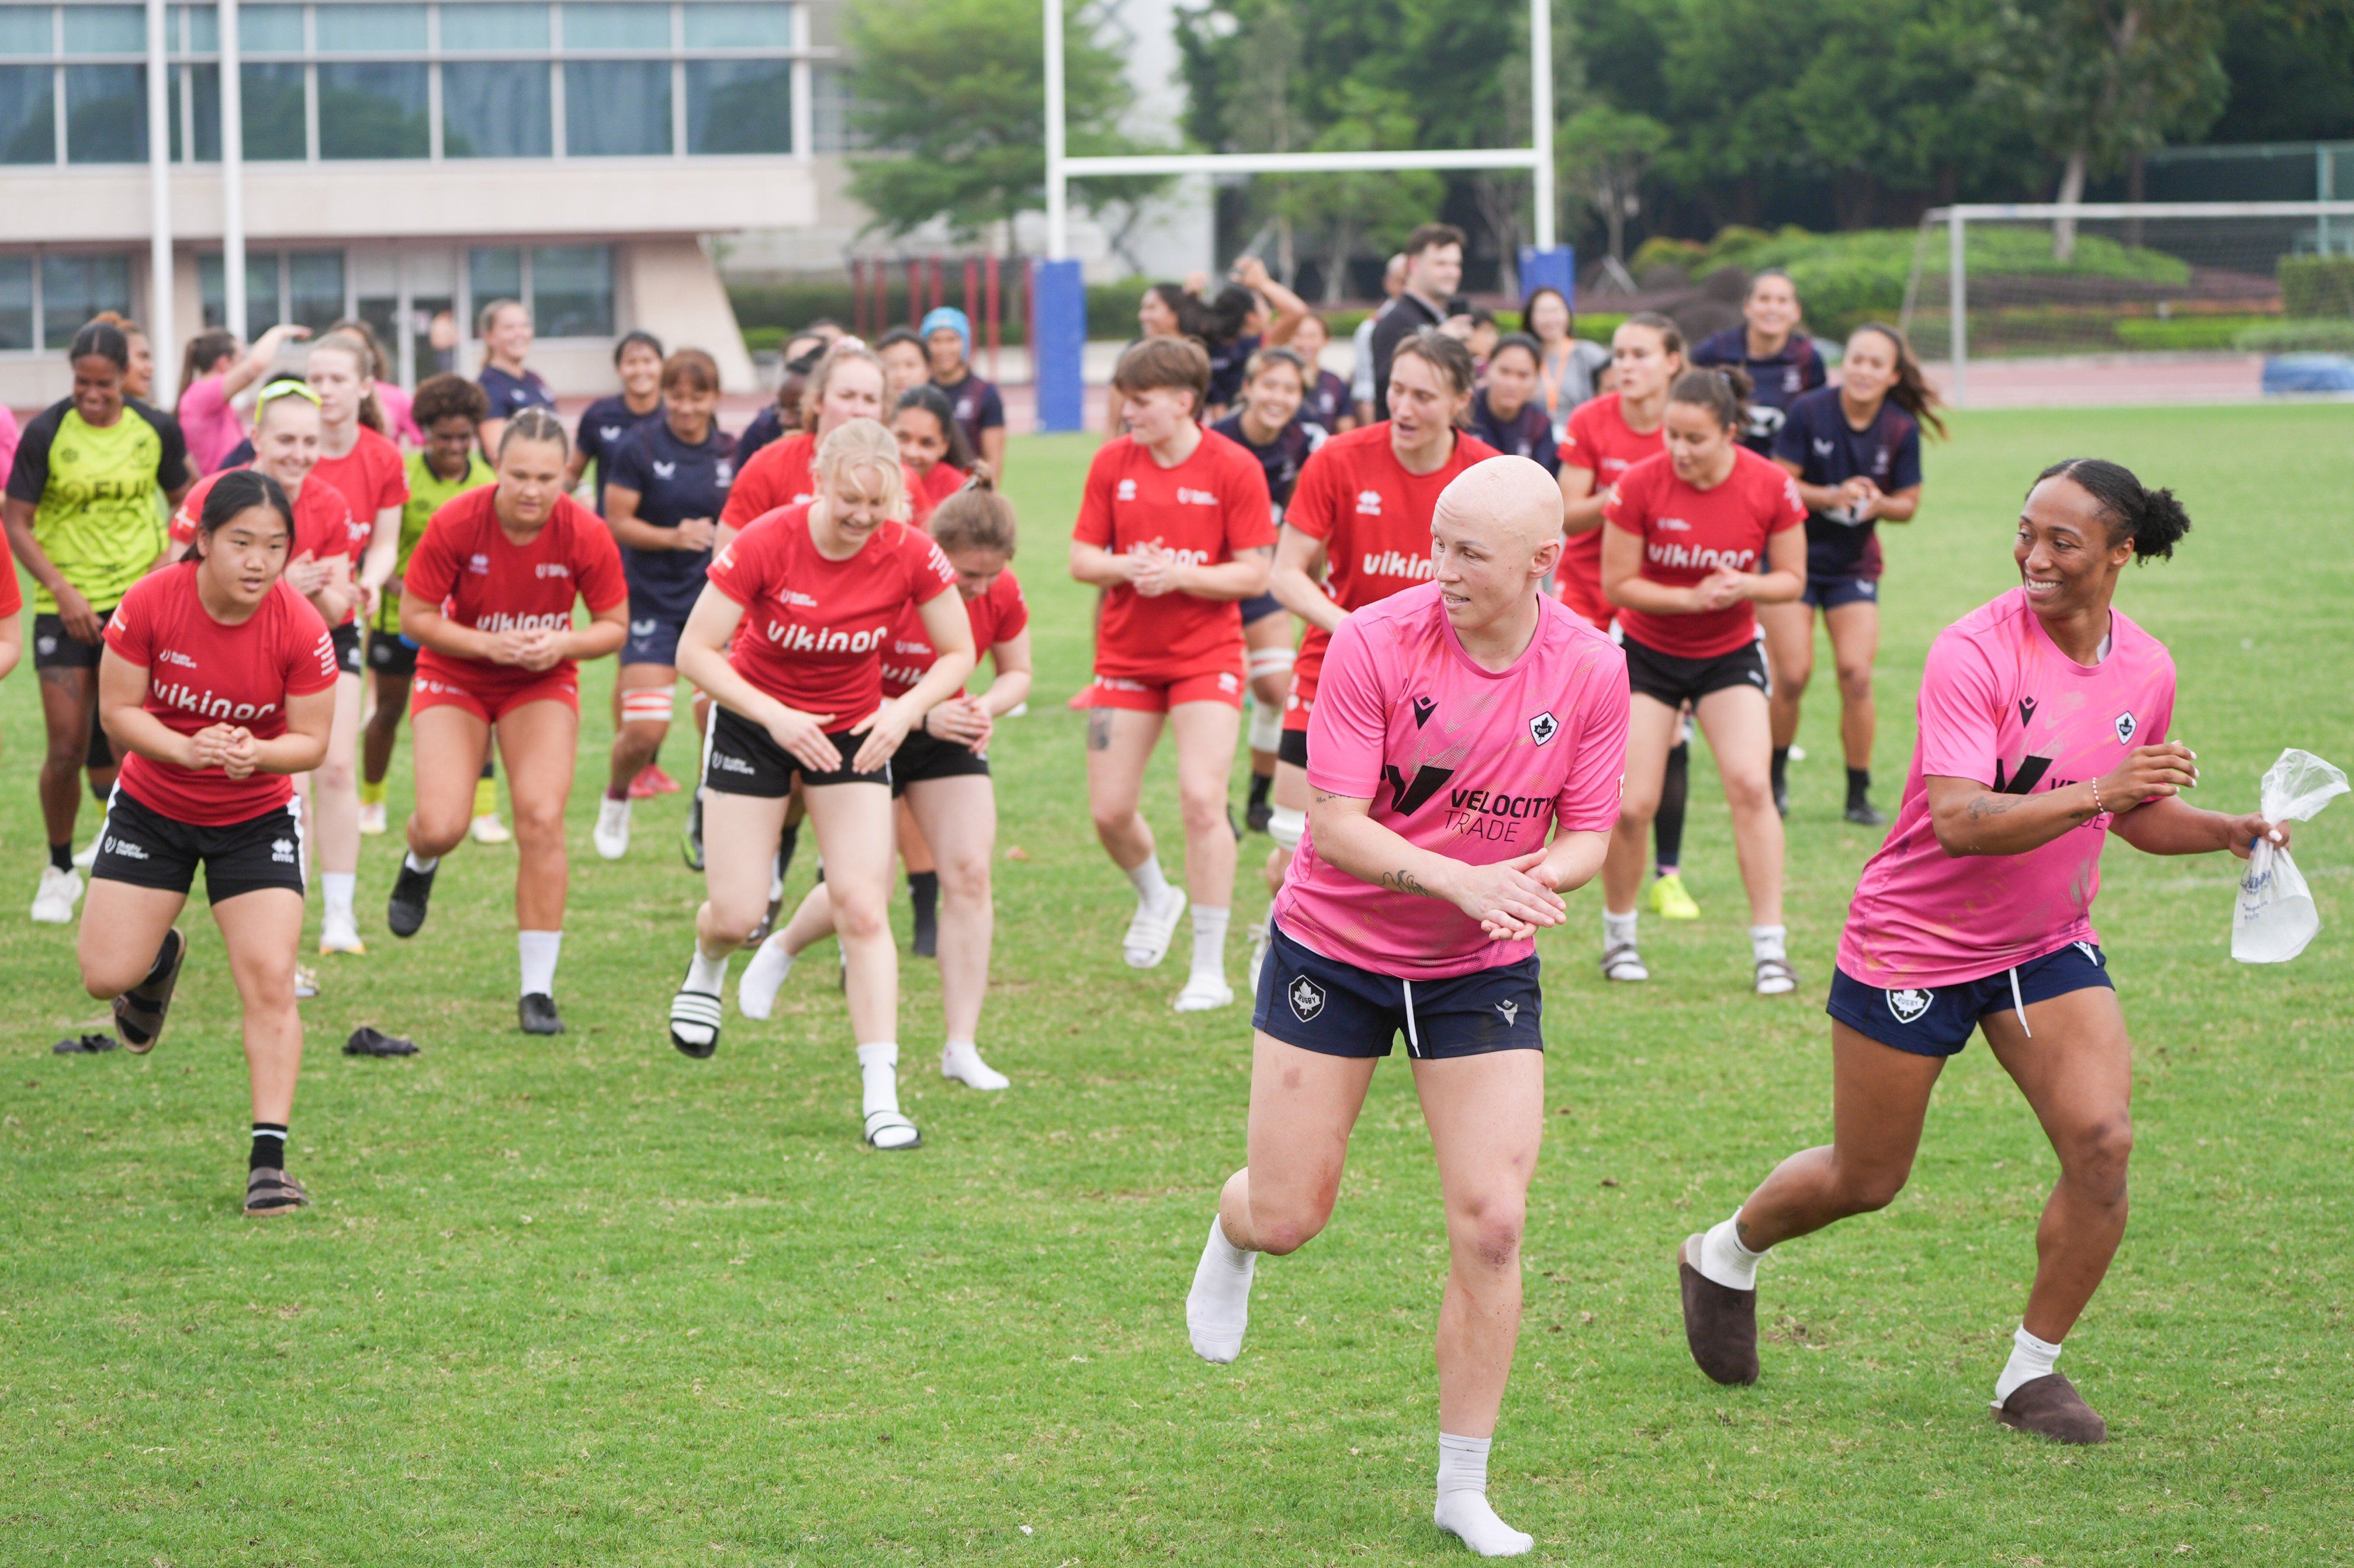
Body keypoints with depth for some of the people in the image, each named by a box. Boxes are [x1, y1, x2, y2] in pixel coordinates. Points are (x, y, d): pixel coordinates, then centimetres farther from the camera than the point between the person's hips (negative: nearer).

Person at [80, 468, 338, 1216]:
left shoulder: (300, 628, -20)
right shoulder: (150, 602, -20)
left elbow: (311, 740, -12)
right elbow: (118, 710, -12)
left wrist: (256, 752, -33)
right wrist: (186, 750, -29)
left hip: (257, 817, -1)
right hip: (152, 807, 1)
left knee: (270, 980, -14)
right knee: (107, 975, -2)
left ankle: (268, 1160, -8)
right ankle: (161, 959, 37)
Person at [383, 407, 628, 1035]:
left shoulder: (585, 535, -19)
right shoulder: (456, 524, -23)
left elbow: (614, 625, -6)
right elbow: (415, 617, -14)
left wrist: (562, 643, -26)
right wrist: (488, 644, -27)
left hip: (543, 683, 1)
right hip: (455, 677, -1)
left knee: (542, 820, -16)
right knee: (441, 826, -15)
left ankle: (538, 990, -5)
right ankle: (420, 864, 28)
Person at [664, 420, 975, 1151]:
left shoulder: (911, 555, -19)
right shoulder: (766, 542, -25)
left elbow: (958, 655, -5)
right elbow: (695, 652, -20)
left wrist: (906, 709, -23)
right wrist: (774, 716, -30)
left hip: (854, 730, 1)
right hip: (754, 720, -1)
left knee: (863, 906, -12)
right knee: (738, 914, -2)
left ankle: (880, 1095, -10)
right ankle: (707, 967, 38)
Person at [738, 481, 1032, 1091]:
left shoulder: (1001, 594, -15)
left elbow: (1017, 672, 2)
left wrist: (988, 707, -20)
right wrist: (921, 717, -37)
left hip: (945, 732, 4)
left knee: (969, 872, -12)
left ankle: (961, 1047, -6)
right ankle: (781, 949, 33)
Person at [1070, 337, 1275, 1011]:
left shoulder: (1234, 469, -10)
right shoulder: (1112, 462, 1)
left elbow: (1254, 575, -10)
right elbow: (1082, 559, 3)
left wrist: (1178, 575, -24)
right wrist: (1126, 567, -18)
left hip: (1206, 657, -4)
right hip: (1126, 657, 4)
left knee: (1202, 800, -16)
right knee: (1109, 811, 3)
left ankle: (1209, 969, -6)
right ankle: (1156, 898, 38)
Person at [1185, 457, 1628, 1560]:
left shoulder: (1590, 670, -11)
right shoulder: (1374, 643, -20)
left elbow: (1588, 834, -3)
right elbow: (1336, 824, -20)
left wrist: (1540, 877, -26)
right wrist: (1462, 880, -35)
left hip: (1484, 971, 2)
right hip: (1335, 945, -1)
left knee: (1491, 1224, -8)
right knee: (1287, 1218, 3)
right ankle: (1233, 1240, 44)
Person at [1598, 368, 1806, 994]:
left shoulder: (1770, 487, -15)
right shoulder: (1640, 485, -19)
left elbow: (1792, 578, -4)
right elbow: (1617, 584, -13)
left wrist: (1746, 586, -25)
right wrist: (1690, 598, -25)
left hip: (1730, 654, 1)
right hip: (1647, 653, -1)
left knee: (1749, 785, -17)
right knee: (1633, 804, -8)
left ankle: (1770, 947, -10)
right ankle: (1618, 934, 17)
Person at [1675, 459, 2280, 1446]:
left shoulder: (2145, 670, -3)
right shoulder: (1974, 652, -23)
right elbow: (1959, 821, -33)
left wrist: (2234, 832, -4)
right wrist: (2096, 791, -43)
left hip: (2047, 947, 5)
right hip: (1914, 946, -5)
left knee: (2102, 1143, -14)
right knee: (1865, 1180, 7)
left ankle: (2032, 1371, 4)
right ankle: (1724, 1257, 39)